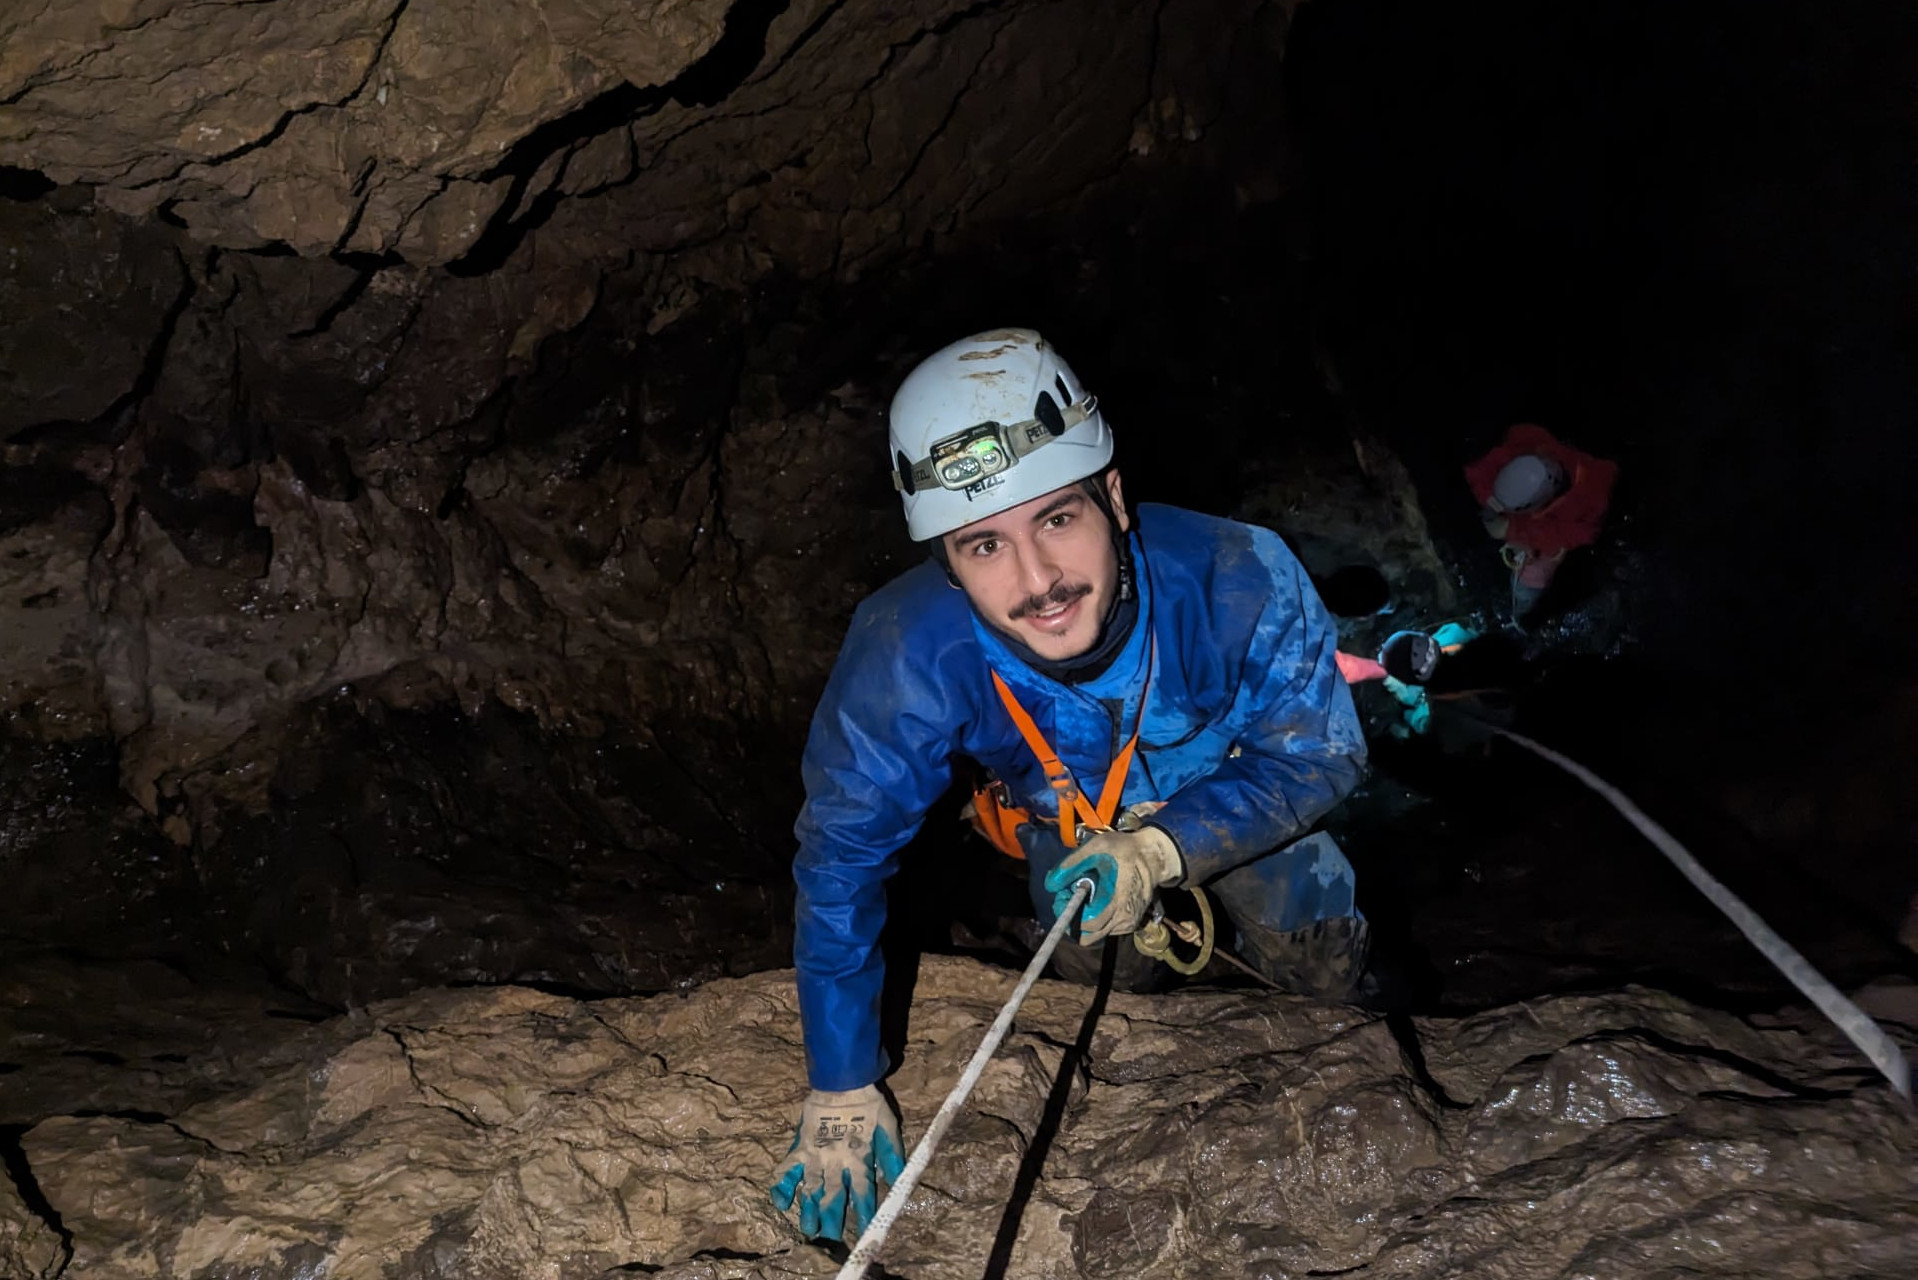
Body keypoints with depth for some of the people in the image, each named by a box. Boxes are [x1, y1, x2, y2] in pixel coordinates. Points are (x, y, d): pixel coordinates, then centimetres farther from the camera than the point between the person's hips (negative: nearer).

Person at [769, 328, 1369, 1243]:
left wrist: (1164, 848, -43)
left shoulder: (1236, 579, -43)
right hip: (1065, 817, 0)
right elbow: (841, 853, -28)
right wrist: (842, 1094, -23)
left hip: (1234, 797, 0)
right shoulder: (906, 653, -41)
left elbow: (1317, 754, -26)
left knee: (1323, 977, 3)